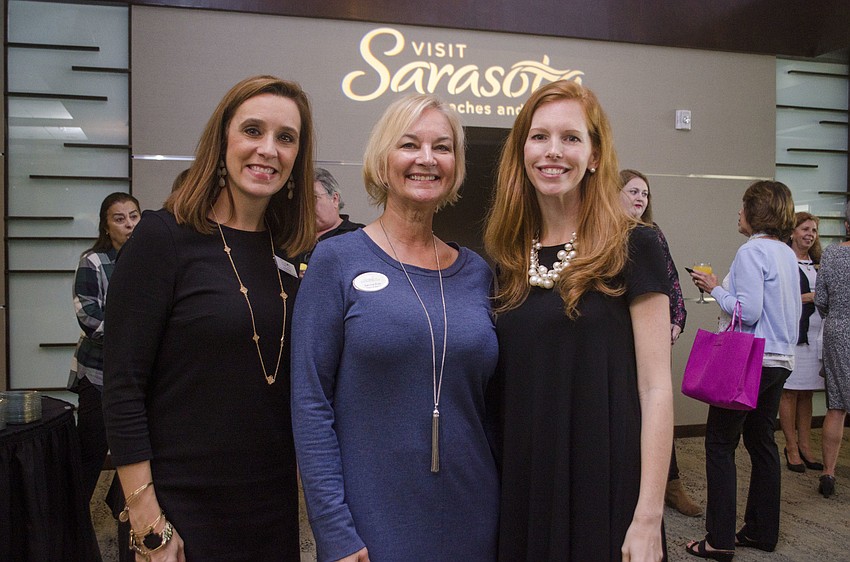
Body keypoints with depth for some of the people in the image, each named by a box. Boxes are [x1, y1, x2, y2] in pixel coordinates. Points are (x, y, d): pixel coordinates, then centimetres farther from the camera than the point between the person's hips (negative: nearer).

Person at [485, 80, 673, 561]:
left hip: (607, 489, -4)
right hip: (522, 488, 4)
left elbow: (656, 388, -11)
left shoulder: (632, 247, -9)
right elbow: (506, 383, 10)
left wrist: (649, 519, -14)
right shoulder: (509, 257, 4)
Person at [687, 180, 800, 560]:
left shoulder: (752, 251, -14)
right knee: (761, 440, 15)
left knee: (720, 442, -2)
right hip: (781, 360, 9)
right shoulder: (788, 253, 13)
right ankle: (762, 531, 24)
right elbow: (794, 311, 18)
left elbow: (747, 311, -21)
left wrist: (715, 289, -8)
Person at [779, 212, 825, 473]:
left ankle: (805, 446, 17)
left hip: (815, 334, 6)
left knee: (806, 393, 11)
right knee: (790, 392, -1)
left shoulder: (818, 263, 19)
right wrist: (809, 297, -14)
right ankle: (792, 448, 7)